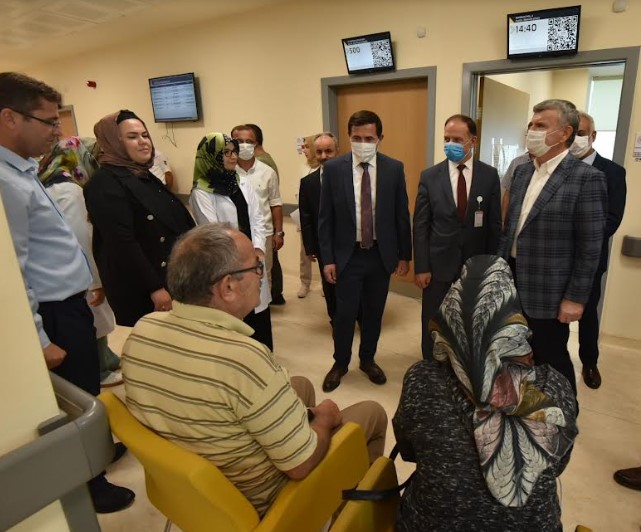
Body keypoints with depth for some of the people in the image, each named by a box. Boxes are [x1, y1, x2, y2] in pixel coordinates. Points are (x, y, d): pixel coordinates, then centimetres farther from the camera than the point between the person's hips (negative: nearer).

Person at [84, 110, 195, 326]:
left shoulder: (144, 176, 13)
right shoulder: (105, 183, -16)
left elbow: (180, 223, 15)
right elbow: (122, 244, -23)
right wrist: (155, 287, -23)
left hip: (171, 279, 9)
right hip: (140, 291, -9)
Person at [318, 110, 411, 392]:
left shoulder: (394, 168, -2)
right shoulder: (333, 168, -5)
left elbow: (402, 214, 3)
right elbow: (325, 217, -3)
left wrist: (404, 255, 4)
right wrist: (327, 258, -6)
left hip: (381, 254, 2)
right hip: (348, 254, -1)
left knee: (374, 312, 14)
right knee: (344, 313, 5)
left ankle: (368, 360, 36)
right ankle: (340, 363, 29)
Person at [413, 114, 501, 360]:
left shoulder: (489, 175, -1)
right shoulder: (429, 176, -2)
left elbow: (495, 223, 2)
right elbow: (420, 225, -3)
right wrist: (421, 267, -7)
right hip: (439, 265, 0)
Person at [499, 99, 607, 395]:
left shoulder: (586, 178, -12)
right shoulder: (522, 172, 8)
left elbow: (590, 246, -13)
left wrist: (575, 298, -14)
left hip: (547, 291, -6)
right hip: (512, 283, 6)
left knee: (550, 360, 9)